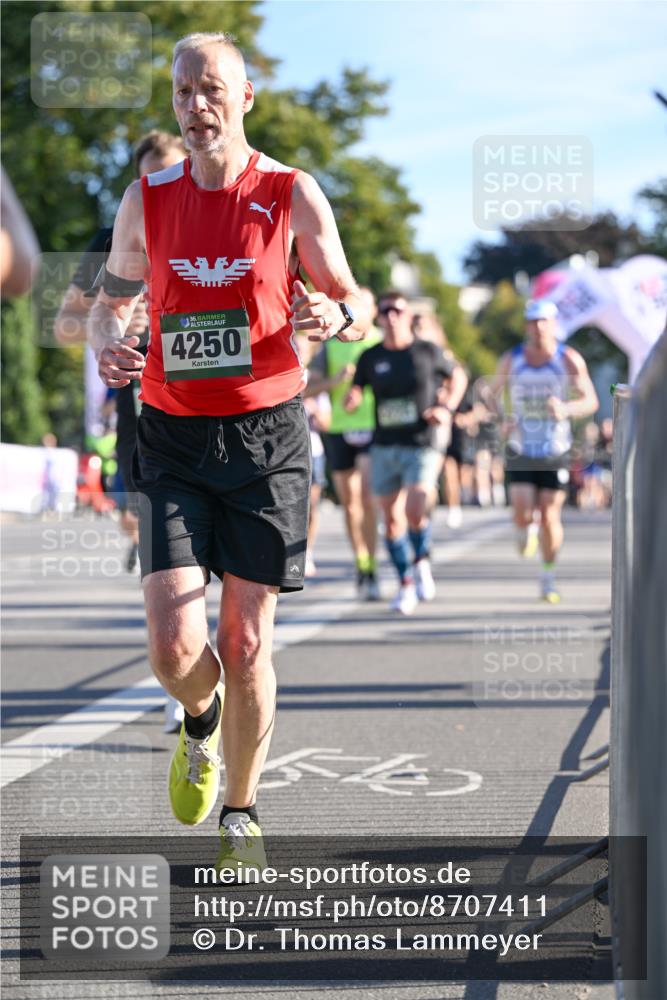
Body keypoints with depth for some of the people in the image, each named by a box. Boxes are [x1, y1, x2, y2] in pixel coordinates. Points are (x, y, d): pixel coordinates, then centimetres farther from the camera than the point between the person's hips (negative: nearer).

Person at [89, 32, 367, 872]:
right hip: (172, 437, 1)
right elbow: (111, 300, 15)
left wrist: (334, 315, -20)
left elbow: (355, 307, 4)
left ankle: (240, 815, 20)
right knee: (173, 648, -10)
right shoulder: (147, 200, 3)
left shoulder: (293, 195, -2)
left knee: (246, 643, 0)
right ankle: (200, 721, 27)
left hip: (265, 435, -1)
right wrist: (107, 347, -9)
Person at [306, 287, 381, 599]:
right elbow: (306, 388, 5)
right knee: (350, 503, 7)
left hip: (375, 430, -3)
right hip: (340, 430, 3)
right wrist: (335, 381, -11)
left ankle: (371, 571, -14)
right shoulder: (331, 346, 10)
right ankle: (361, 563, 22)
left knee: (368, 497, -17)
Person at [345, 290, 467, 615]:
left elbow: (458, 377, 15)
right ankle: (405, 583, 20)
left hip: (422, 445, -3)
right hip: (384, 445, 3)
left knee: (415, 511, -19)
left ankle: (422, 561, 10)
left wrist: (447, 408, 0)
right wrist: (352, 399, -14)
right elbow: (355, 392, 10)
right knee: (391, 519, 5)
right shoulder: (370, 357, 6)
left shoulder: (427, 352, 1)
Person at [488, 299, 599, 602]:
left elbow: (591, 401, -6)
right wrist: (501, 420, -9)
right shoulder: (511, 360, 0)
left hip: (556, 452, -1)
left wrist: (566, 408, -27)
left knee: (550, 516, -3)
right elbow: (492, 394, 11)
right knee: (522, 512, -14)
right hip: (520, 449, 1)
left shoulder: (569, 360, -5)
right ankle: (527, 530, 24)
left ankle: (548, 578, 15)